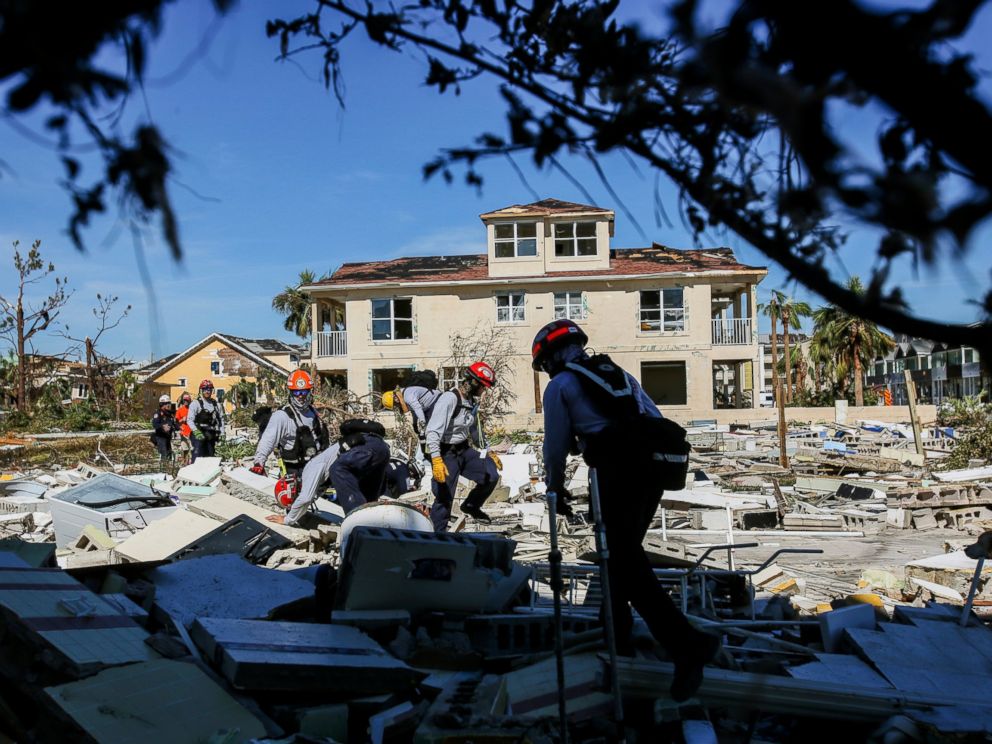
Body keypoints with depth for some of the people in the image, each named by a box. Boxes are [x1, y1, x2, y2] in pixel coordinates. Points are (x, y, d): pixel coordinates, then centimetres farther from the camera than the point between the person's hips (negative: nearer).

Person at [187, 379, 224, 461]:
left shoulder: (217, 405, 13)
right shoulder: (195, 403, -1)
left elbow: (221, 420, 14)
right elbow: (189, 420, -8)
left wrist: (222, 435, 6)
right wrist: (196, 431, -21)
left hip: (211, 436, 5)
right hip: (198, 435, -5)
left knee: (210, 457, 7)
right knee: (198, 457, -13)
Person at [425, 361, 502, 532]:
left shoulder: (472, 401, 5)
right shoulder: (449, 399, -22)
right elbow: (433, 431, -28)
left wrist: (488, 452, 23)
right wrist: (436, 460, -35)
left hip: (464, 450, 8)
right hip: (446, 453, -8)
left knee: (491, 476, 2)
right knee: (444, 497, -5)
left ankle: (471, 506, 26)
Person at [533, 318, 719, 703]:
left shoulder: (559, 385, 9)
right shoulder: (618, 373, 25)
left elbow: (556, 444, 11)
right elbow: (656, 420, 23)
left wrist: (555, 487, 25)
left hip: (617, 468, -7)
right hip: (653, 463, 7)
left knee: (627, 561, -6)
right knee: (622, 551, 20)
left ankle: (688, 644, -16)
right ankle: (617, 635, 29)